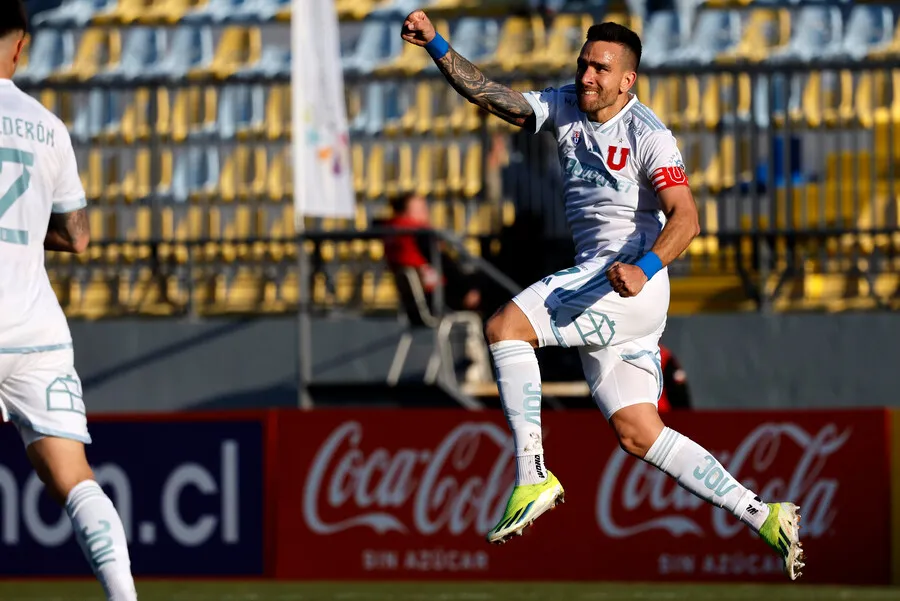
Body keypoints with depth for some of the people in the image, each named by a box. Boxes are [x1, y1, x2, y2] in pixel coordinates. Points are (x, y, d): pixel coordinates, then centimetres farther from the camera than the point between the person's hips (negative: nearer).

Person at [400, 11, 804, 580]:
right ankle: (763, 516, 8)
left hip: (634, 286, -8)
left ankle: (534, 477, -21)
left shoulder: (648, 135, -11)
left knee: (505, 326, -20)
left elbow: (685, 218, -20)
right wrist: (437, 46, -4)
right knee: (638, 433, 5)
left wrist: (644, 268, -37)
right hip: (596, 286, 8)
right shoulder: (567, 107, 10)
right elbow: (493, 96, 8)